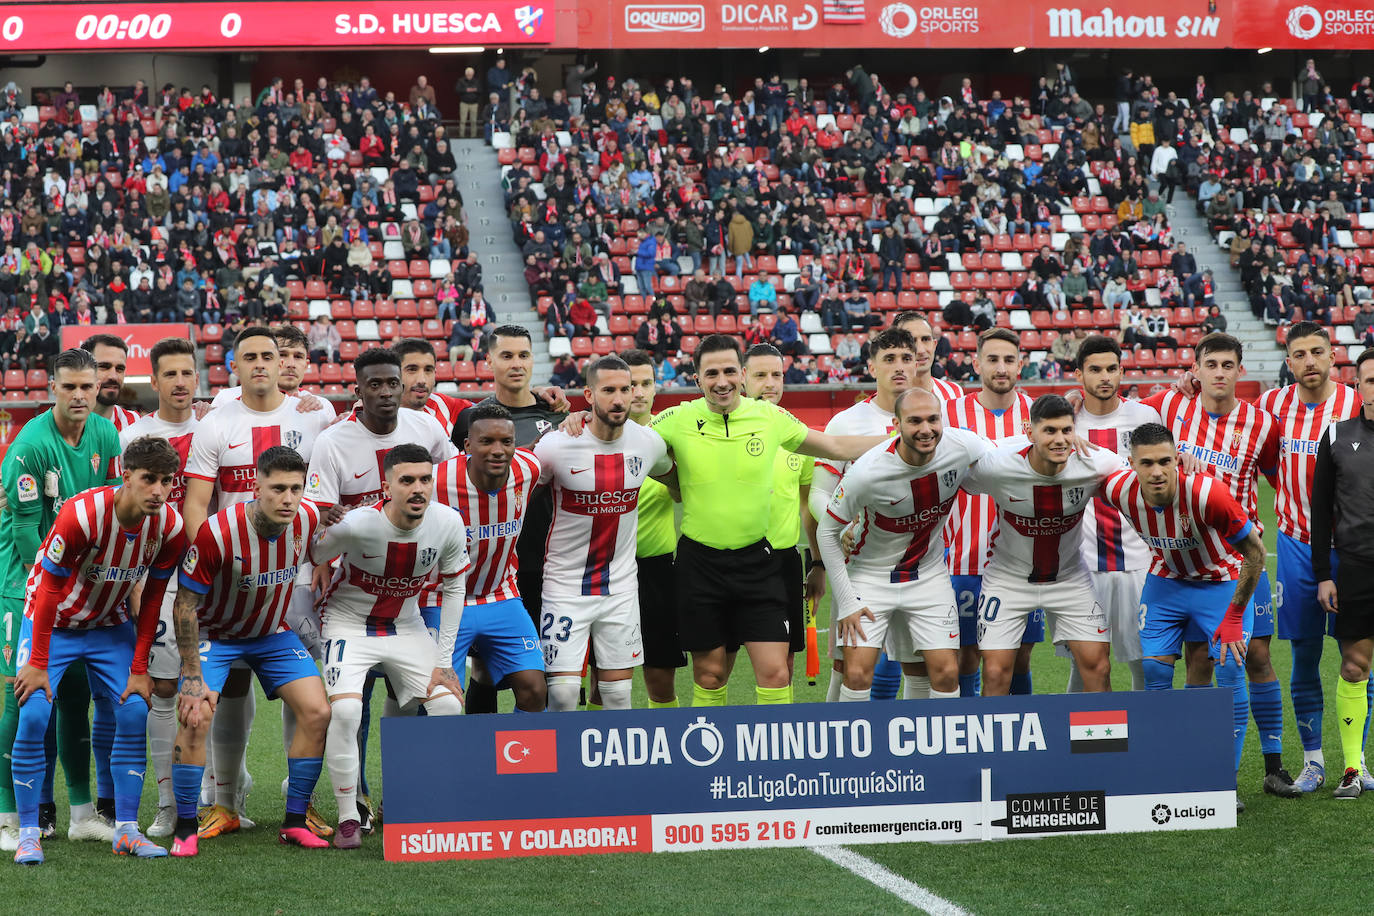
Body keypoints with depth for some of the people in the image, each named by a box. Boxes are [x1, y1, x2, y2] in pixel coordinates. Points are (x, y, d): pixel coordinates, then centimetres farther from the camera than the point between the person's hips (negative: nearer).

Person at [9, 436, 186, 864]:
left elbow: (152, 599, -4)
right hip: (52, 621, -4)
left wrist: (139, 668, -3)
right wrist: (37, 664, -20)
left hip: (111, 627, 4)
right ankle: (28, 833, -7)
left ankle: (126, 829, 1)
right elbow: (49, 590, -22)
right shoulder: (80, 515, -30)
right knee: (33, 715, -17)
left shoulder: (170, 528, -17)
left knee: (134, 712, -8)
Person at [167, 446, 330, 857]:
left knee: (316, 712, -8)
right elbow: (185, 605, -23)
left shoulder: (308, 519, -18)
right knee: (197, 714, -22)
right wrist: (192, 678, -24)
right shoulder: (218, 532, -31)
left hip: (273, 633, 4)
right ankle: (185, 828, -7)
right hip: (215, 633, -4)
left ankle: (294, 822, 4)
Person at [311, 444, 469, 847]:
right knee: (344, 709, -25)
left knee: (449, 704, -10)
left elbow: (454, 589, -3)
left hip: (407, 626, 4)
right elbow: (314, 557, -8)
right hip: (349, 623, -4)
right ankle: (348, 818, -11)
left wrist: (444, 662, -4)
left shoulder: (448, 524, -16)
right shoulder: (356, 525, -29)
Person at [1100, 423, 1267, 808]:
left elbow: (1255, 552, -23)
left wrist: (1233, 617, -20)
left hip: (1223, 583, -3)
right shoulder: (1120, 491, -24)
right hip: (1166, 581, 3)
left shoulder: (1207, 493, -35)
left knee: (1230, 674, -11)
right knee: (1155, 672, -3)